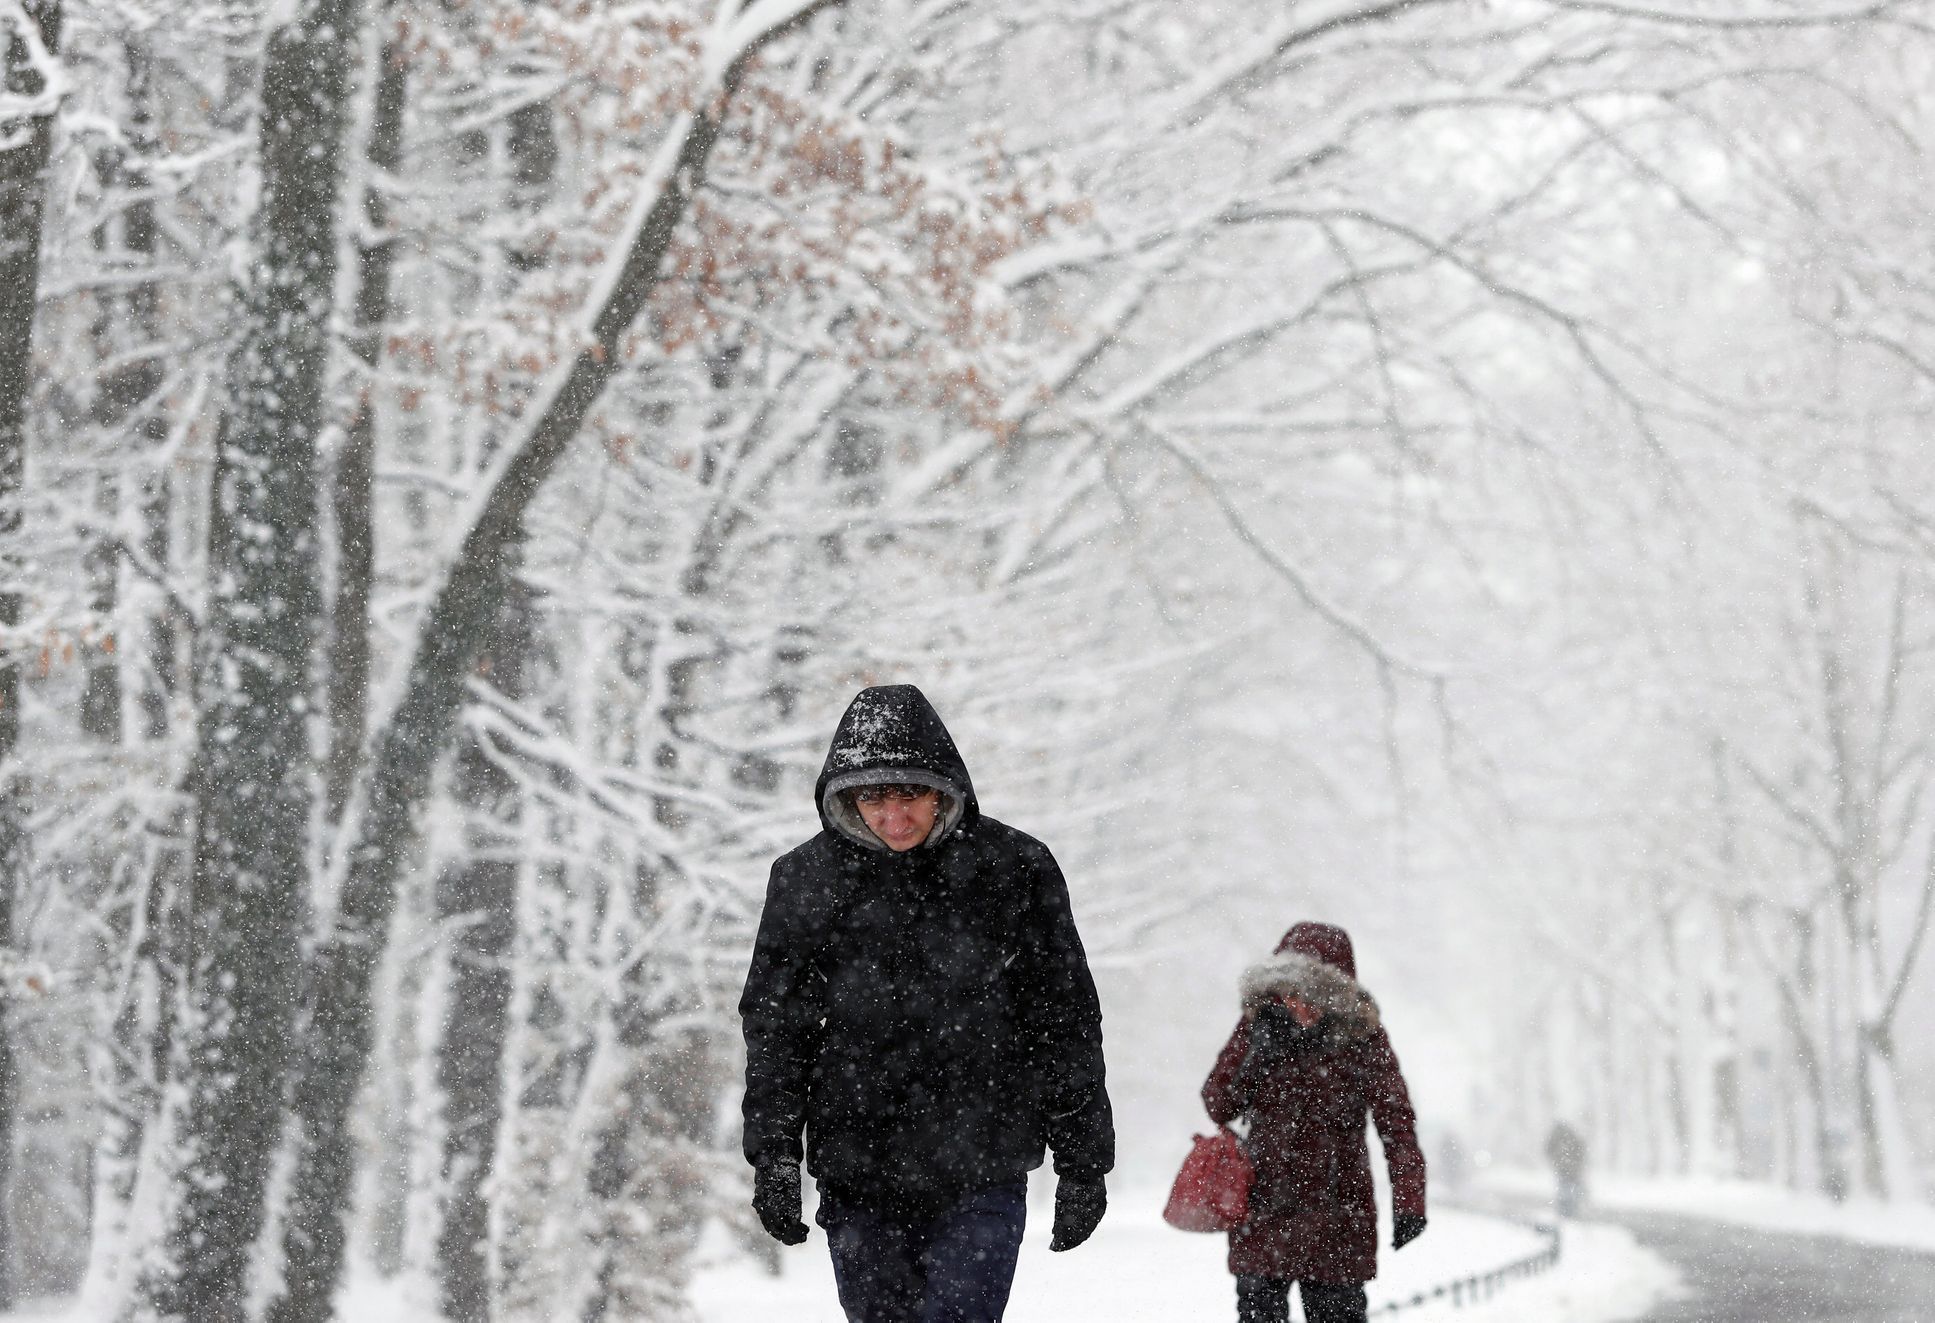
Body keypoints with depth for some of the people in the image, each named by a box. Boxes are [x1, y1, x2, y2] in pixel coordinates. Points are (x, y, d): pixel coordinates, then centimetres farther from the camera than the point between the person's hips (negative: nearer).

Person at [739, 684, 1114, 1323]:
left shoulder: (1014, 869, -2)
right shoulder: (806, 880, 1)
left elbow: (1066, 1023, 3)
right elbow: (774, 1023, 7)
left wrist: (1083, 1161, 3)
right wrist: (772, 1153, 1)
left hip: (981, 1176, -2)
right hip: (856, 1179, 2)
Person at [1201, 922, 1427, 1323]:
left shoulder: (1361, 1035, -7)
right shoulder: (1261, 1023, 0)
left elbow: (1395, 1120, -4)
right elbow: (1218, 1106, 3)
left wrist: (1409, 1200, -8)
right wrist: (1255, 1057, -14)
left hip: (1336, 1209, -2)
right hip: (1265, 1208, 2)